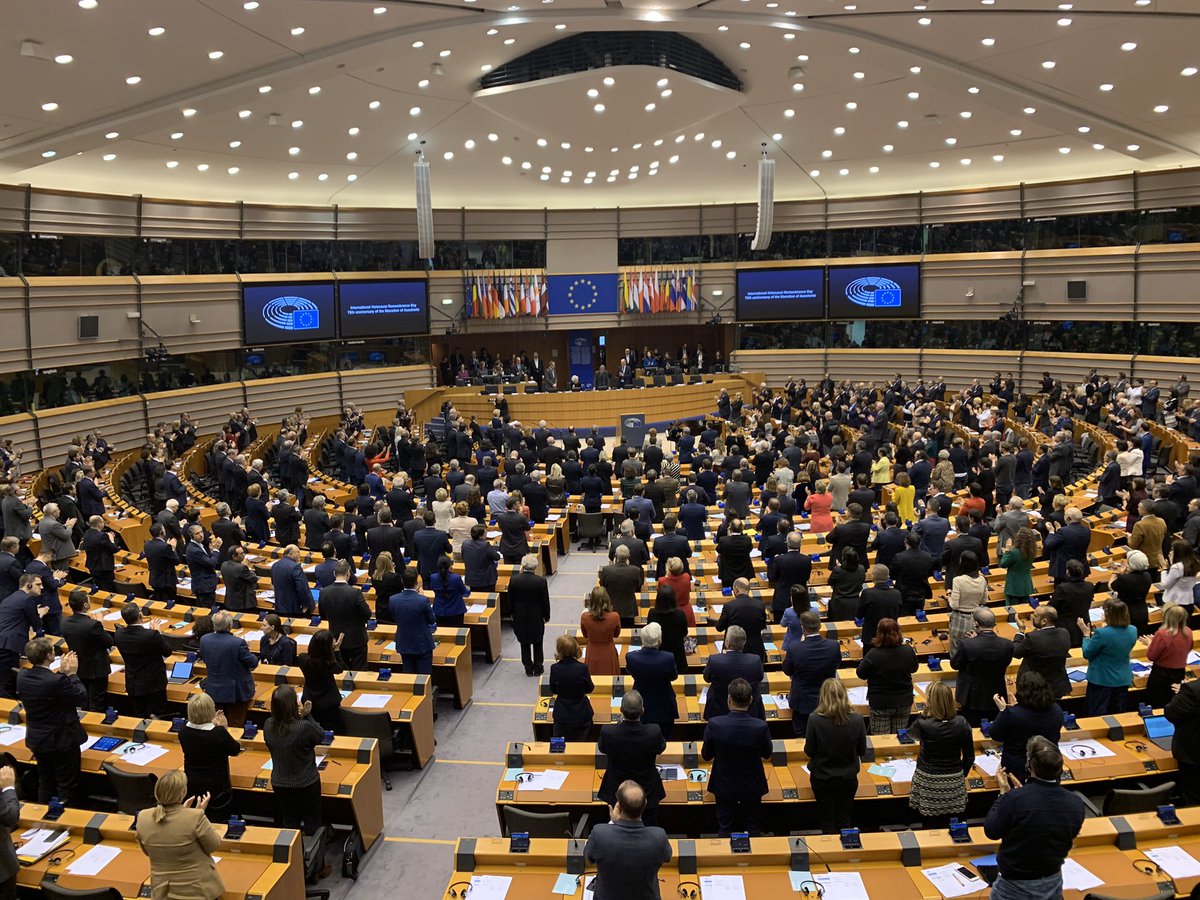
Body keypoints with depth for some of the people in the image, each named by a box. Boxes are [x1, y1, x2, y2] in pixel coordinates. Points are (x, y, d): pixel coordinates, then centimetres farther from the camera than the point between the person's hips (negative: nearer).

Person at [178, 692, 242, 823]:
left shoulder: (183, 732, -12)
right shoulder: (219, 733, -27)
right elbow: (236, 750, -10)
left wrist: (212, 725, 4)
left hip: (191, 787, 5)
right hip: (217, 788, -5)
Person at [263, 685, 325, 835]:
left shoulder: (268, 726, -16)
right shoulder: (304, 727, -31)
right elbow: (321, 735, -11)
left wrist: (300, 717, -6)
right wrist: (307, 715, -10)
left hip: (279, 784, 4)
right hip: (306, 783, -4)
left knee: (288, 823, 22)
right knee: (312, 822, 18)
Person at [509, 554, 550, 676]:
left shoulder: (514, 579, -14)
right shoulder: (540, 581, -19)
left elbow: (510, 600, -4)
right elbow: (545, 601, -10)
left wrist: (514, 613, 12)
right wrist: (546, 616, 6)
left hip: (520, 617, 1)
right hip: (536, 617, -1)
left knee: (524, 644, 14)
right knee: (537, 643, 17)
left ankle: (528, 669, 20)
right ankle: (538, 668, 24)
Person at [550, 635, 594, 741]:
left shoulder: (555, 668, -17)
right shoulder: (582, 668, -19)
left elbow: (553, 690, 0)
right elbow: (589, 689, -2)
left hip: (562, 715, 1)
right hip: (581, 714, -1)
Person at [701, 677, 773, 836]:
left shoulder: (714, 724, -27)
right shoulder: (761, 726, -26)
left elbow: (706, 755, -10)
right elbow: (767, 754, -6)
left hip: (724, 786, 0)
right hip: (752, 787, 0)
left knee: (725, 830, 19)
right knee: (752, 829, 22)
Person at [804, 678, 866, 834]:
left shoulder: (814, 719, -23)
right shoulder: (857, 719, -18)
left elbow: (809, 752, -12)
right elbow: (862, 751, -4)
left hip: (822, 778, -1)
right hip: (848, 778, 2)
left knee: (828, 820, 17)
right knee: (844, 819, 20)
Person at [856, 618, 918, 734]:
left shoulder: (873, 654, -24)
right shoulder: (908, 651, -12)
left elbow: (861, 674, -9)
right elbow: (914, 669, 8)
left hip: (881, 704, -3)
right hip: (904, 702, 4)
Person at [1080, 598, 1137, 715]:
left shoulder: (1101, 633, -28)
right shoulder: (1132, 631, -8)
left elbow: (1087, 654, -14)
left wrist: (1086, 634, -2)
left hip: (1101, 681, -6)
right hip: (1123, 680, 6)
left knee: (1097, 715, 8)